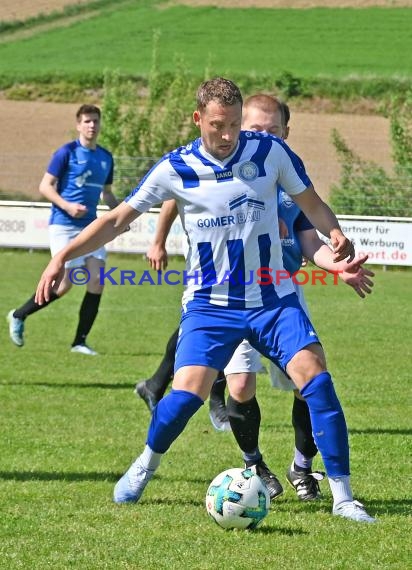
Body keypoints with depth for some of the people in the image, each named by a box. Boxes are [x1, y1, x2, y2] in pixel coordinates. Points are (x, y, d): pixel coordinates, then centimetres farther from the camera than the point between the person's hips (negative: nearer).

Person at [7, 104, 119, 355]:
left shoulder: (106, 157, 13)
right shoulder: (67, 152, -6)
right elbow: (45, 186, -7)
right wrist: (67, 206, -21)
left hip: (90, 226, 6)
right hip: (64, 225, -6)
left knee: (98, 279, -6)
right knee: (64, 284, -10)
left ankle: (80, 341, 3)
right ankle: (18, 316, 12)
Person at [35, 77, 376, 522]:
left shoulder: (271, 152, -3)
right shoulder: (175, 169, -5)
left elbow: (311, 203, 7)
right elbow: (118, 218, -1)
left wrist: (335, 234, -15)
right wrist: (63, 256, -10)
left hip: (272, 299, 1)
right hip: (210, 304, -1)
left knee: (315, 377, -17)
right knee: (187, 393, -16)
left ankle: (342, 497, -9)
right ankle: (143, 469, 15)